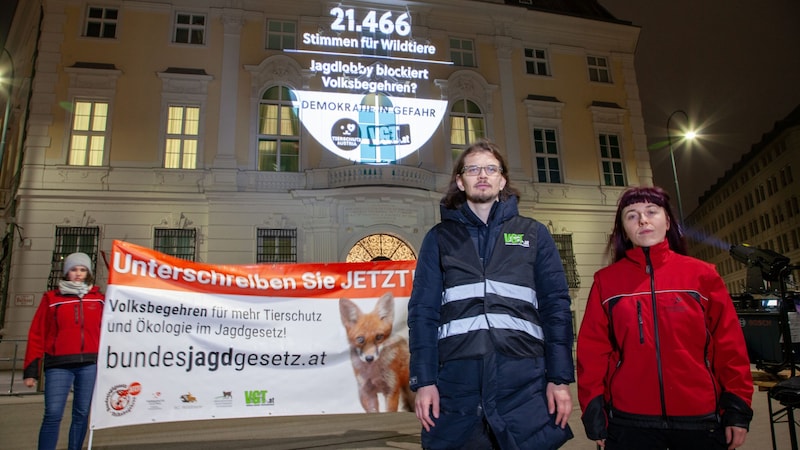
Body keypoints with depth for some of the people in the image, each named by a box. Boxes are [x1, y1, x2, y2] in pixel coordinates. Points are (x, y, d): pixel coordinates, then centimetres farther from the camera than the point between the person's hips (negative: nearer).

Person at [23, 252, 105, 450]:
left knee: (82, 414, 8)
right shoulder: (51, 298, 5)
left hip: (90, 365, 1)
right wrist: (31, 369, 0)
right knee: (53, 415, -6)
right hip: (59, 365, -1)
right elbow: (37, 335, 4)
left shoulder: (99, 299, 9)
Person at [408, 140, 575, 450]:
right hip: (456, 386, 0)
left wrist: (560, 378, -1)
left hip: (525, 386, 0)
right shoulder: (439, 238, 11)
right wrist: (423, 380, -3)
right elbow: (423, 311, 5)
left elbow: (556, 307, 7)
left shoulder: (534, 234, 12)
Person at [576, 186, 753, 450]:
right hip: (630, 422, -1)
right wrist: (594, 414, -2)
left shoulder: (701, 274, 4)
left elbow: (729, 344, 4)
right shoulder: (606, 281, 2)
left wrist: (738, 409, 2)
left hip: (701, 419, 1)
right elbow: (593, 349, 0)